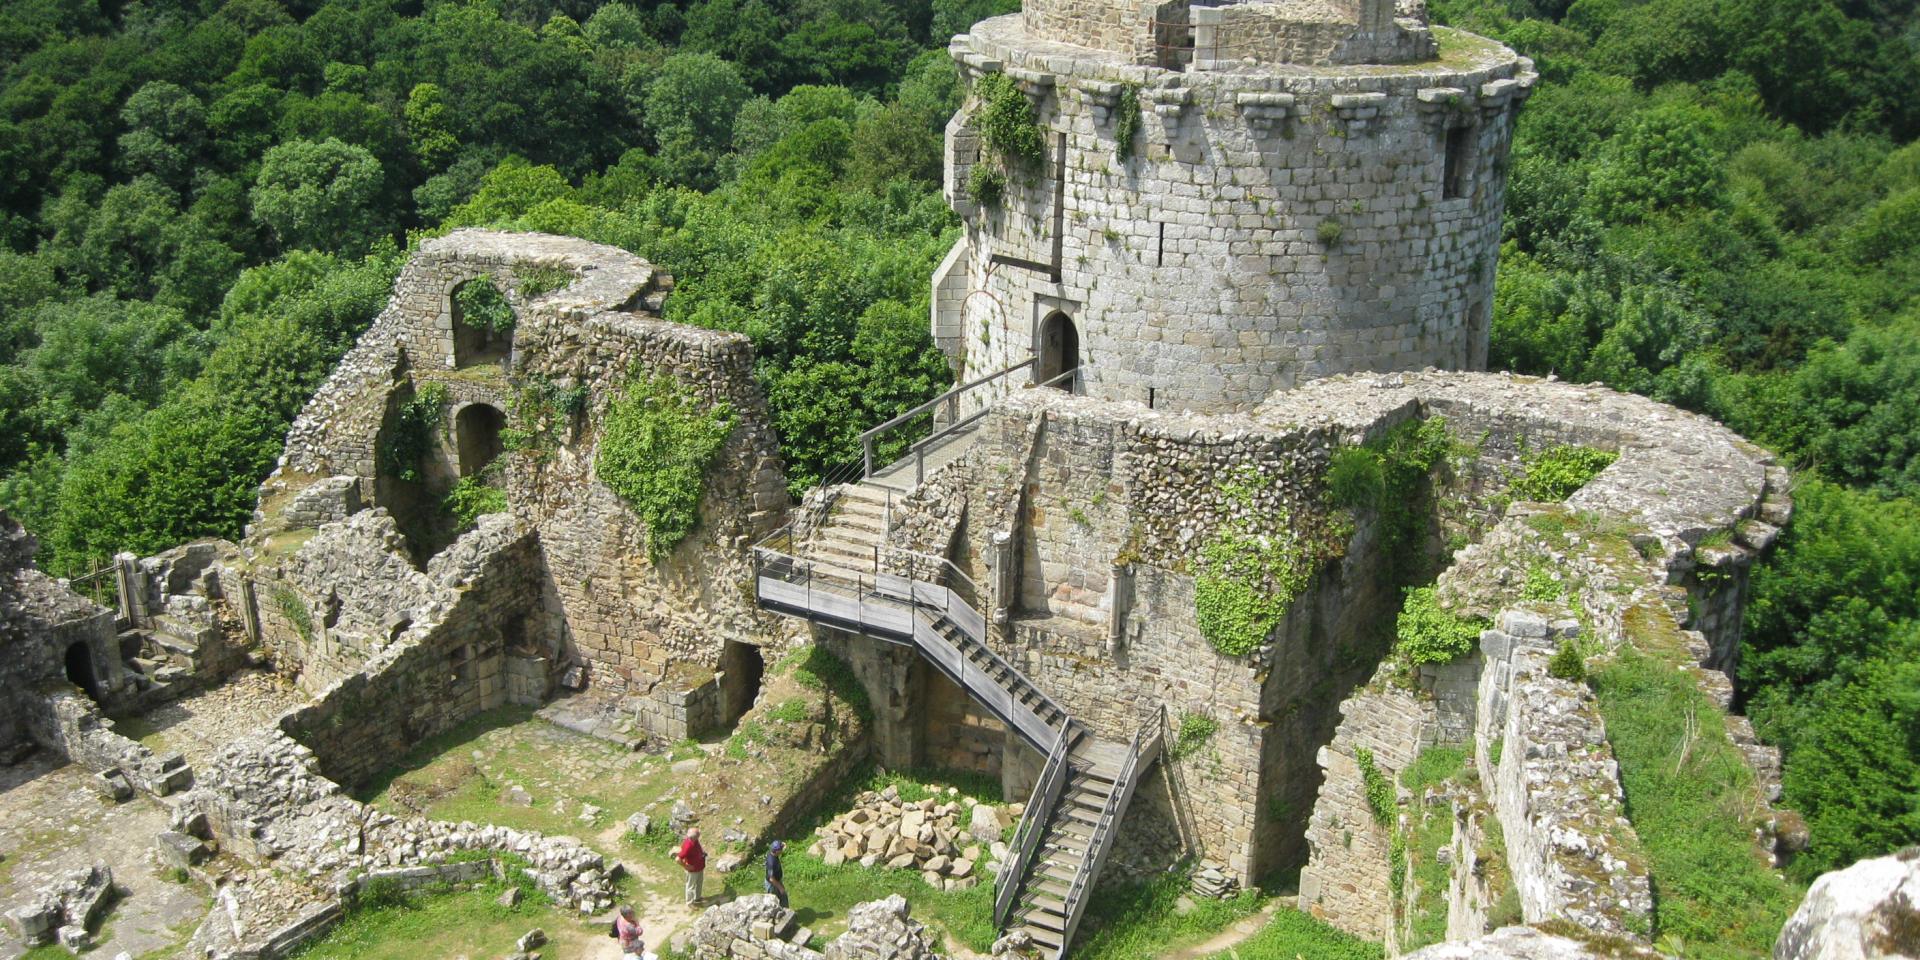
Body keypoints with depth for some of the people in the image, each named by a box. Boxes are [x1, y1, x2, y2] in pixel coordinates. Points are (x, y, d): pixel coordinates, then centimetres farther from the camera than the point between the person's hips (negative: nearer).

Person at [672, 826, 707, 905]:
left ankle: (697, 898, 52)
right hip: (693, 870, -8)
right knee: (691, 886, 16)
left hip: (699, 867, 8)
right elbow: (678, 859, -36)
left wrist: (702, 851, 2)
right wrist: (687, 867, -25)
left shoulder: (694, 840, -13)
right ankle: (690, 902, 38)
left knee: (698, 883, 29)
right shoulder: (688, 846, -39)